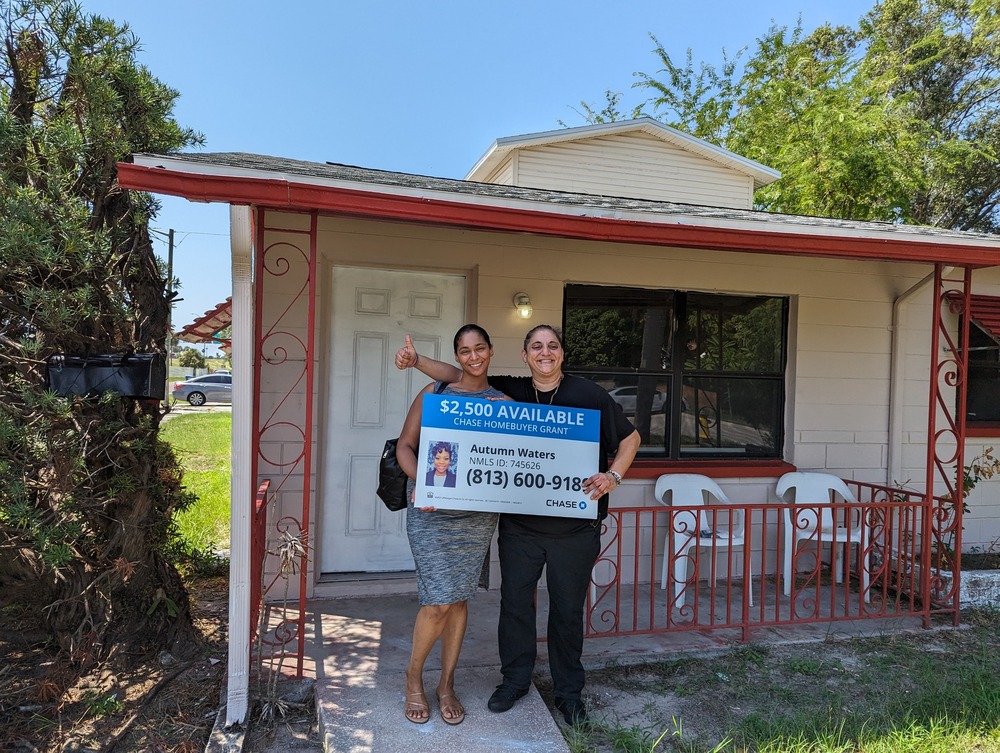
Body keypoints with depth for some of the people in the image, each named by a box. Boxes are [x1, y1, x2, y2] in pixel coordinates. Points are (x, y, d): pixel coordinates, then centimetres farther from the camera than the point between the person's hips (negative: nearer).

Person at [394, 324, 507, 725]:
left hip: (479, 513, 3)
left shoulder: (504, 401, 5)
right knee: (439, 601, -4)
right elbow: (405, 445, -3)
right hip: (431, 512, -3)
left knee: (460, 597, 11)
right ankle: (414, 677, 23)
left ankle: (447, 684, 29)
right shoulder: (434, 393, -1)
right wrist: (420, 481, -19)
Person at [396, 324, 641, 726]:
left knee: (568, 608, 11)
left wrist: (613, 476, -9)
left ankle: (569, 690, 30)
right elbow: (458, 375, 6)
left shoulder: (589, 394, -4)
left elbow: (629, 437, 5)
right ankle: (515, 679, 33)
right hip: (519, 524, 2)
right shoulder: (508, 391, 2)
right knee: (515, 602, 11)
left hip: (575, 526, -1)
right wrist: (417, 360, -8)